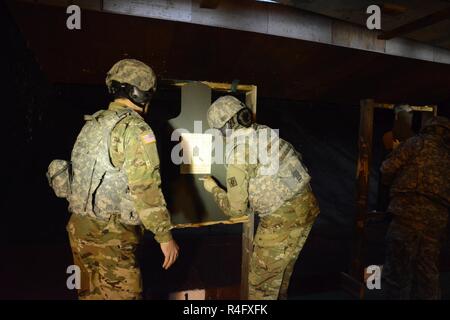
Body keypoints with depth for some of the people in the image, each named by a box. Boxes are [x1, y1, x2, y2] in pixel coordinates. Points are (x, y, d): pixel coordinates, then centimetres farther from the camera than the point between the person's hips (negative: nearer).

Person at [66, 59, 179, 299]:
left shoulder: (92, 124, 11)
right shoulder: (135, 128, -15)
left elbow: (83, 174, 16)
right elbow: (146, 189, -21)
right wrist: (165, 236, -14)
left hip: (80, 228, 9)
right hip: (111, 235, -8)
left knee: (91, 294, 20)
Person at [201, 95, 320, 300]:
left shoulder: (237, 154, -16)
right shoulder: (266, 131, 3)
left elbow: (236, 209, -10)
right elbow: (296, 157, 16)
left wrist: (213, 188, 7)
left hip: (282, 219, -8)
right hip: (307, 204, 8)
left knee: (261, 279, 11)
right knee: (283, 267, 28)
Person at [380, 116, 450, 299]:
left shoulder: (417, 143, 2)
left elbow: (387, 170, -3)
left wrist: (395, 184, 16)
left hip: (410, 213, -6)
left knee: (396, 274, -1)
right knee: (427, 274, 16)